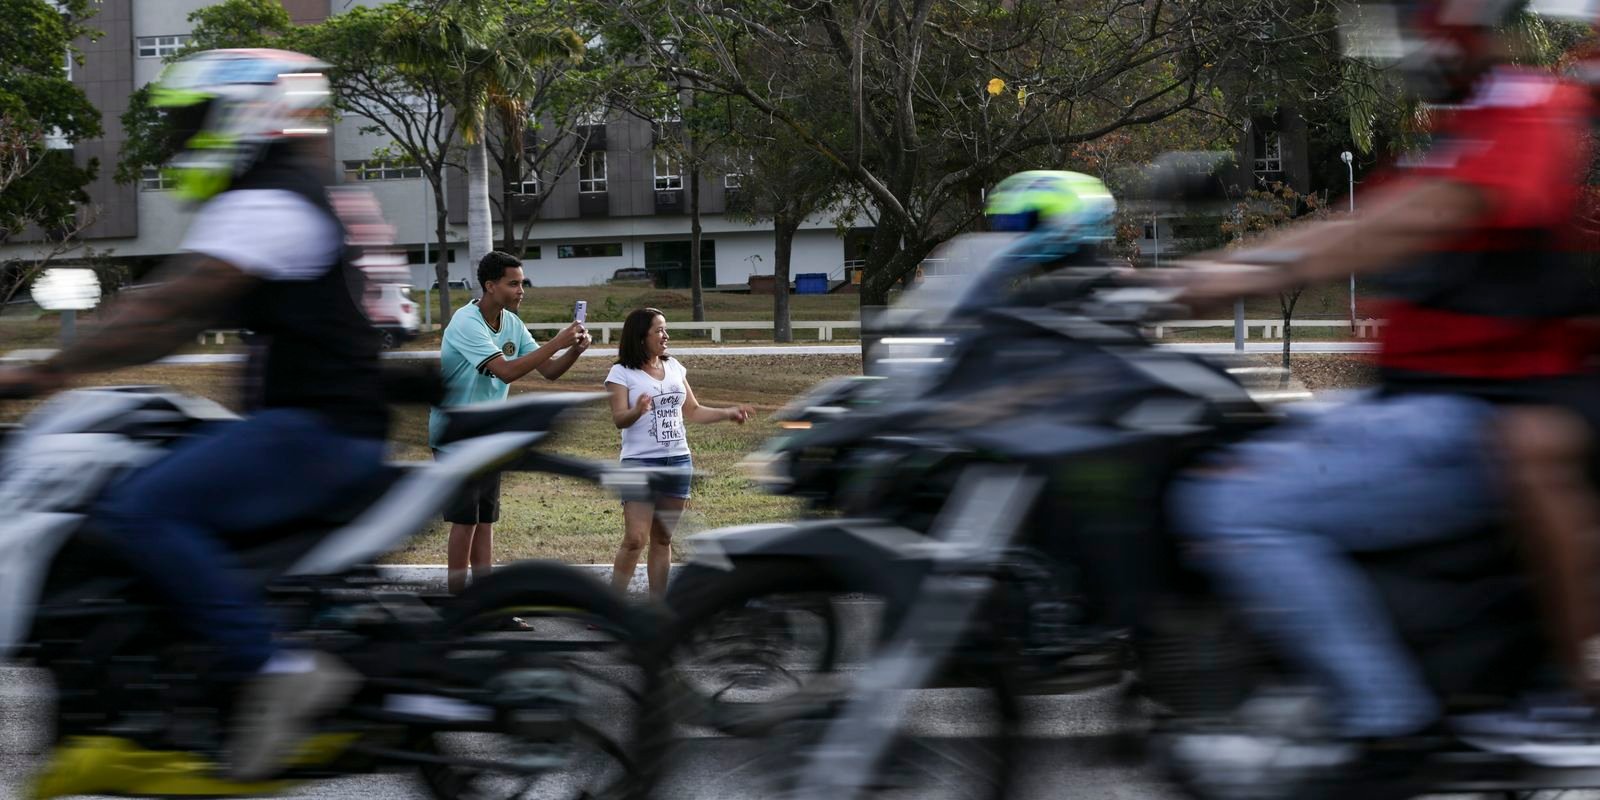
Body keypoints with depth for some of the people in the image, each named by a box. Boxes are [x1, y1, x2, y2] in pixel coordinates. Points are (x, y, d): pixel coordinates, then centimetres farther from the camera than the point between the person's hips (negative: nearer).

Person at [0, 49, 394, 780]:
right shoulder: (280, 203, 21)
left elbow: (169, 312, -20)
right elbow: (184, 319, 23)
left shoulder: (266, 207, -12)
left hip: (313, 432, -11)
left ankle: (274, 668, -28)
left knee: (143, 512, -24)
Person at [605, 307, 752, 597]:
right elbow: (619, 418, -14)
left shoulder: (674, 368, 12)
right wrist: (637, 411, -34)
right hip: (640, 463, -5)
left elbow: (692, 412, 19)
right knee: (635, 539, -13)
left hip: (678, 461, 5)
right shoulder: (621, 373, -5)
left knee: (663, 540, 7)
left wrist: (728, 413, 10)